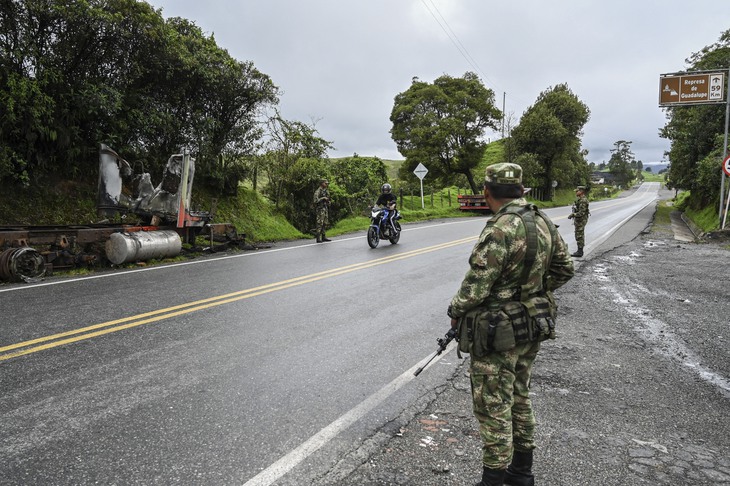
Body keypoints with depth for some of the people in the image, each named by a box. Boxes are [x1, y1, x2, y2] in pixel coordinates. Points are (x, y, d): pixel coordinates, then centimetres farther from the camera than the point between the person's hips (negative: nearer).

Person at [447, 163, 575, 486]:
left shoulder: (500, 230, -24)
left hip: (497, 334, -8)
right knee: (519, 397, 21)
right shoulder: (545, 223, 2)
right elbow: (564, 269, 12)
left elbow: (476, 285, -23)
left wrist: (456, 312, -6)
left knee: (494, 407, 4)